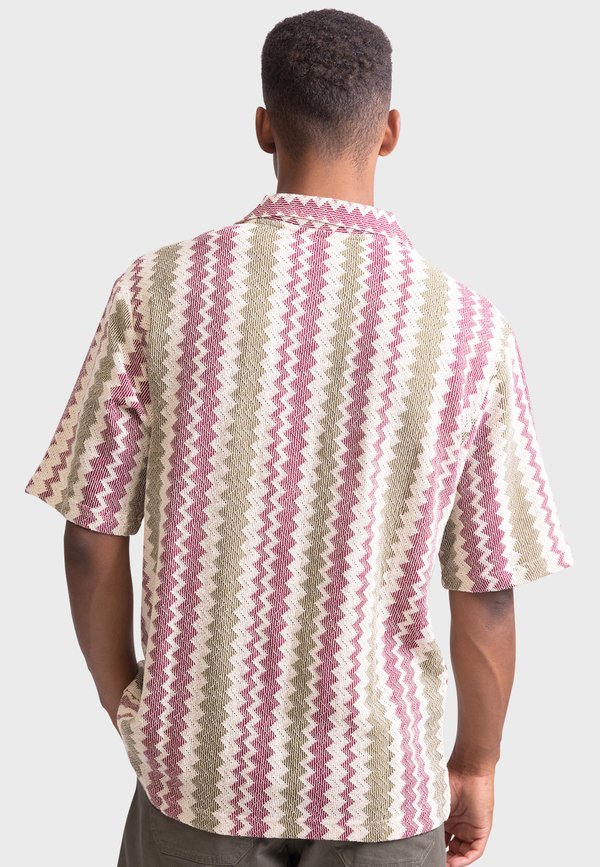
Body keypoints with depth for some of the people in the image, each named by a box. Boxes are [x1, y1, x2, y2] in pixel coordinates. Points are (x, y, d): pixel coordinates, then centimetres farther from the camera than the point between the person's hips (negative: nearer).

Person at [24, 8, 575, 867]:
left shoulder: (158, 289, -13)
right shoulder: (470, 331, -13)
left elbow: (93, 536, -8)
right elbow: (486, 597, -8)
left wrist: (122, 701, 9)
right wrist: (476, 766, 8)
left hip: (203, 754, 1)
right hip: (380, 776, 0)